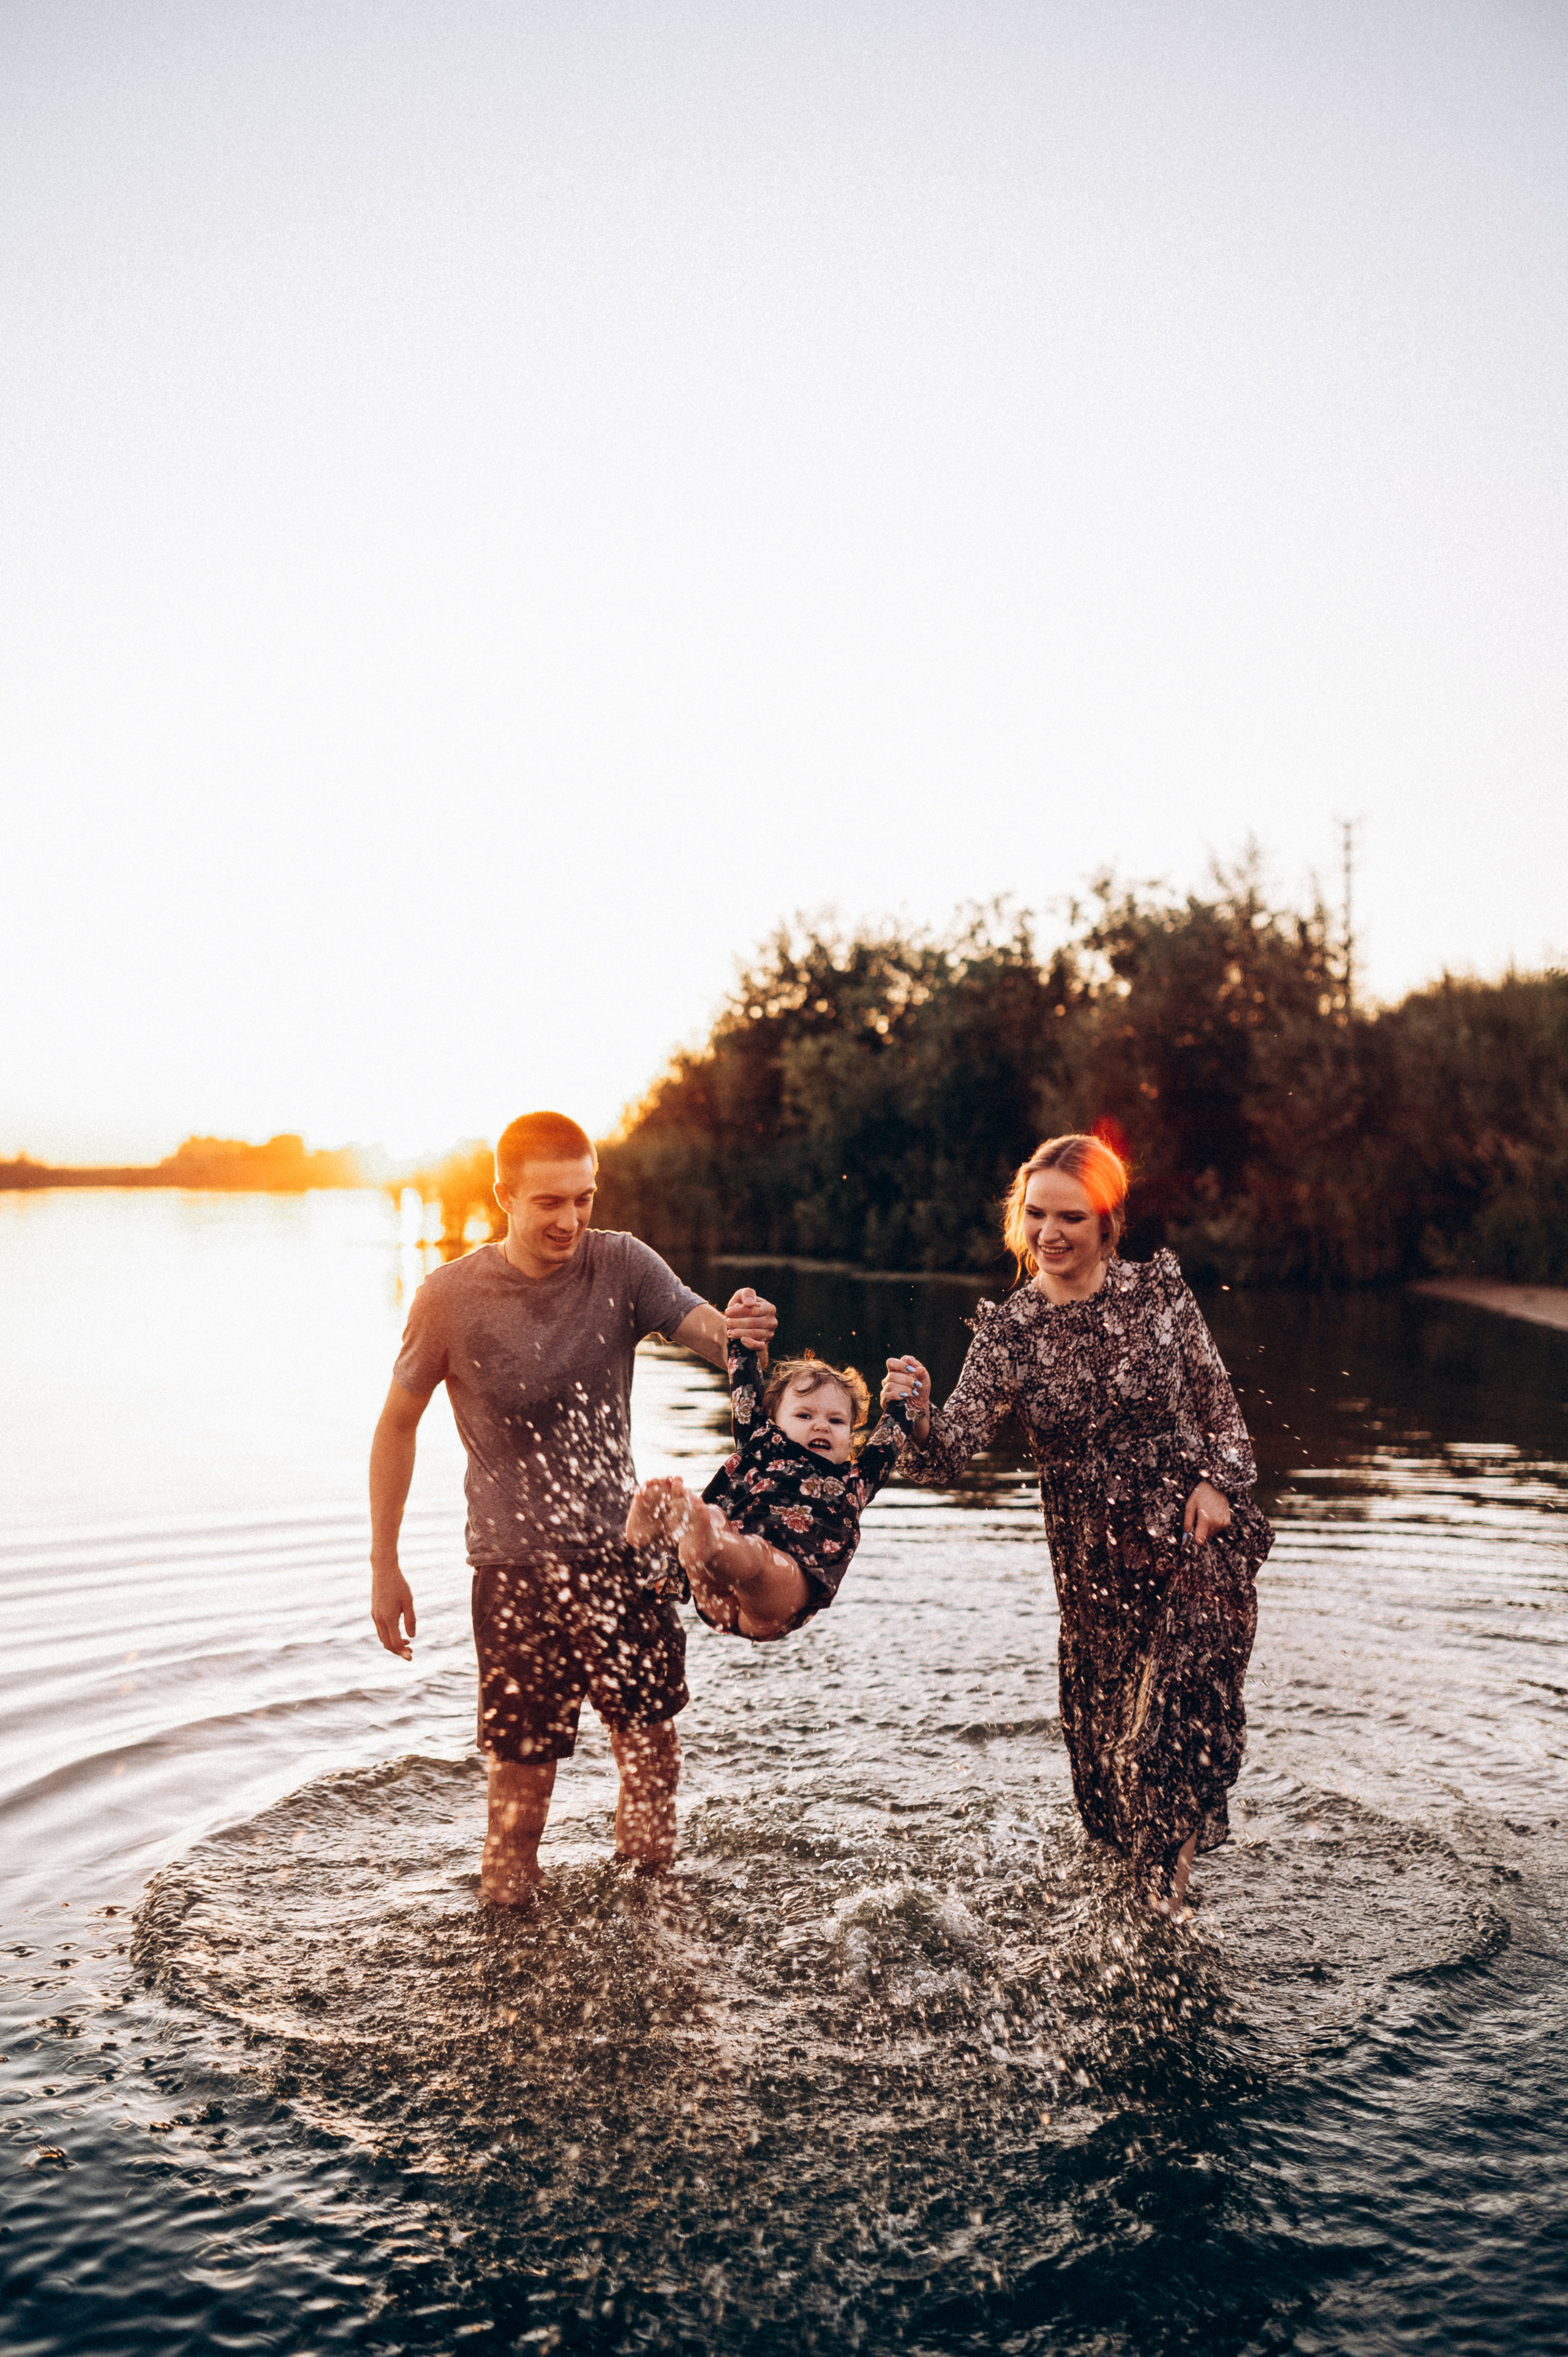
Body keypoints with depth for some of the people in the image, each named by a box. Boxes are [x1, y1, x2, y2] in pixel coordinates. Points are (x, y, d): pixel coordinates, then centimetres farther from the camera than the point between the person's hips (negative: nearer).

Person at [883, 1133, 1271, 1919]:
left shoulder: (1157, 1288, -6)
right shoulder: (1005, 1331, -5)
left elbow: (1217, 1399, 6)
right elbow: (952, 1450, -13)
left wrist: (1217, 1480, -6)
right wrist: (918, 1416, -33)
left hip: (1198, 1541, -2)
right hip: (1094, 1566, 2)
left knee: (1176, 1728, -12)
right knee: (1102, 1744, 13)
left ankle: (1166, 1901, 11)